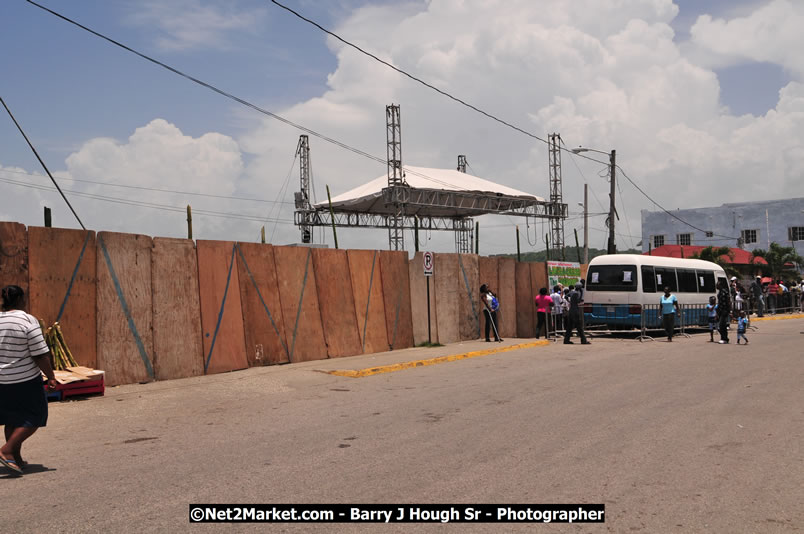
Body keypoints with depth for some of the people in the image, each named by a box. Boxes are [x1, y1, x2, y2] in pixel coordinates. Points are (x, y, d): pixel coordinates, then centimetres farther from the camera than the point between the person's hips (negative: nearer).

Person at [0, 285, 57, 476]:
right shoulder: (28, 321, -15)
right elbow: (41, 354, -17)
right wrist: (51, 377, -8)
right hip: (25, 379, -6)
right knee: (34, 417, 5)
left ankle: (16, 458, 22)